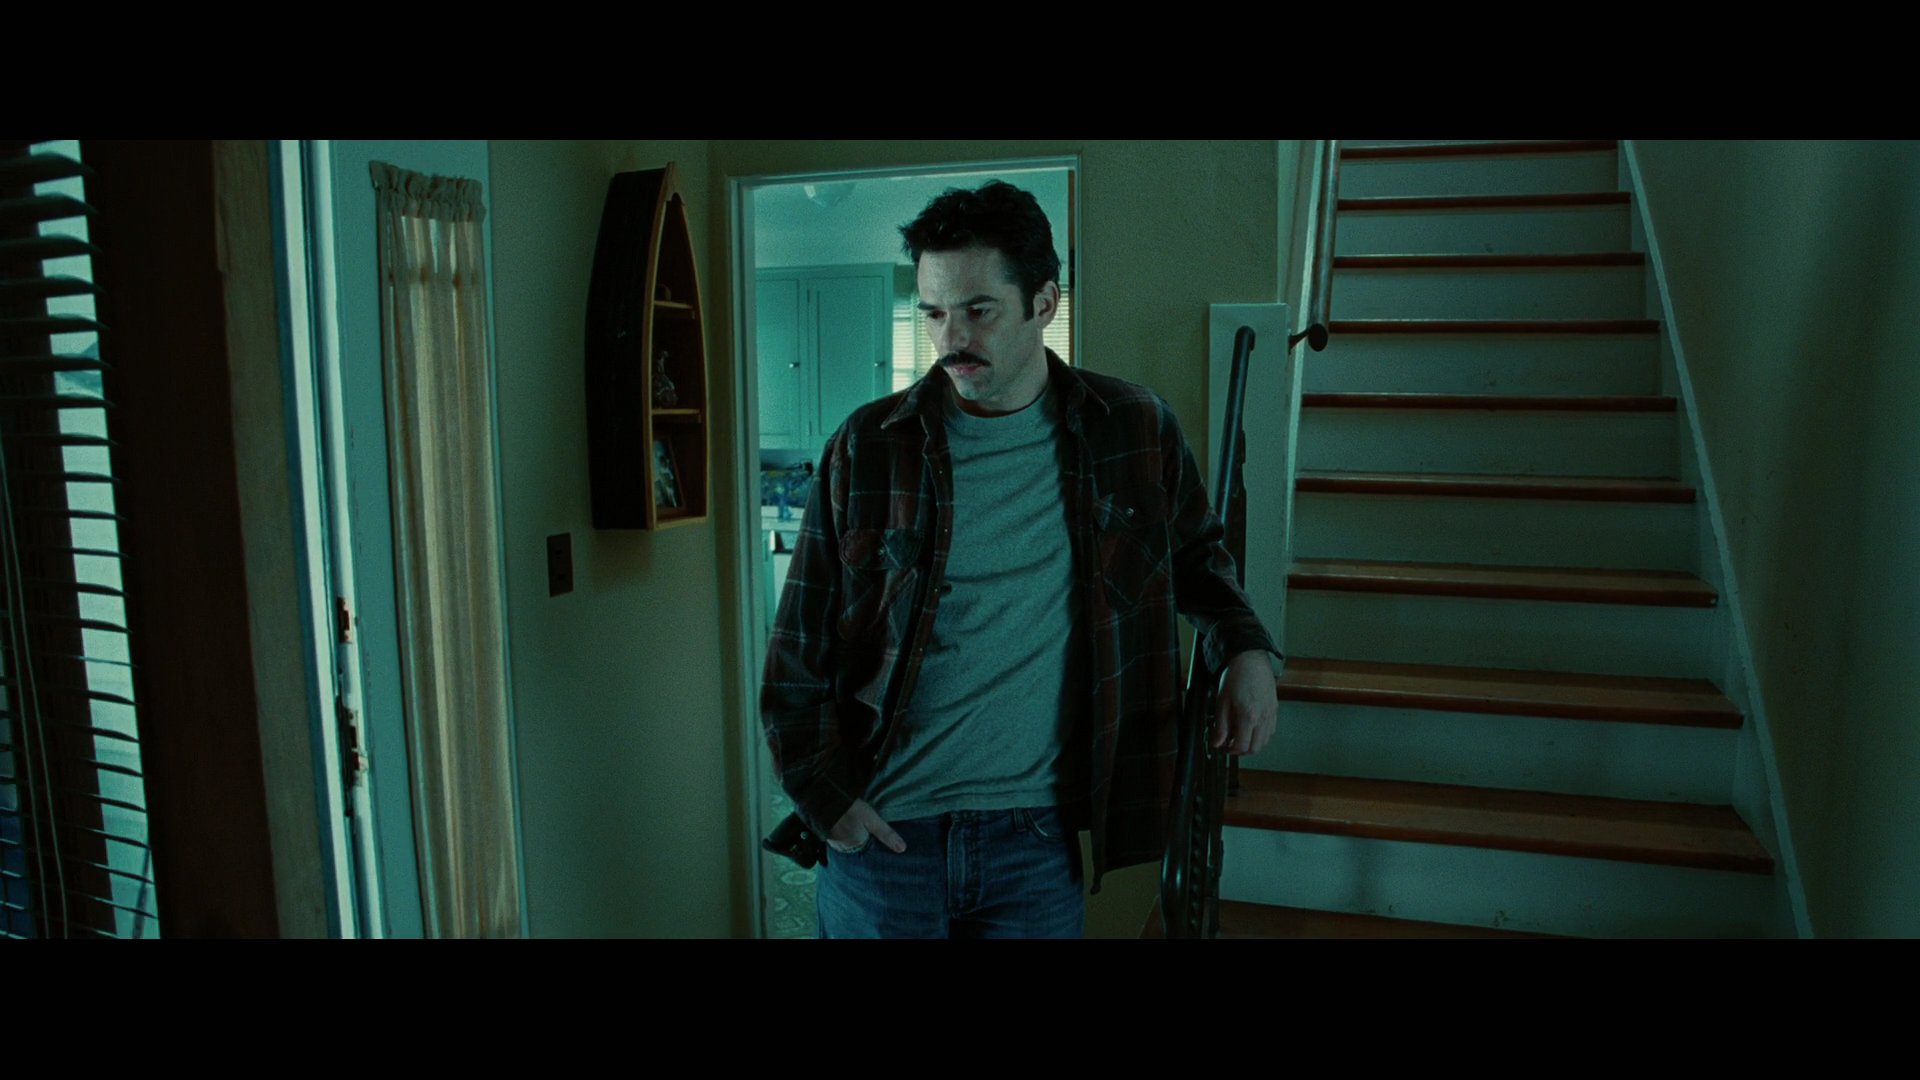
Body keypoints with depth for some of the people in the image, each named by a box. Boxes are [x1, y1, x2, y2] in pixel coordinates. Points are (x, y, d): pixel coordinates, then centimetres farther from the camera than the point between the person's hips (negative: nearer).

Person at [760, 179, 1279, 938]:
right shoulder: (869, 447, -5)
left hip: (1039, 837, 1)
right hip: (883, 831, 0)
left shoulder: (1134, 430, -1)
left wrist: (1245, 649, 1)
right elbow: (800, 649, 1)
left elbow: (1195, 555, 17)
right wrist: (824, 796, -5)